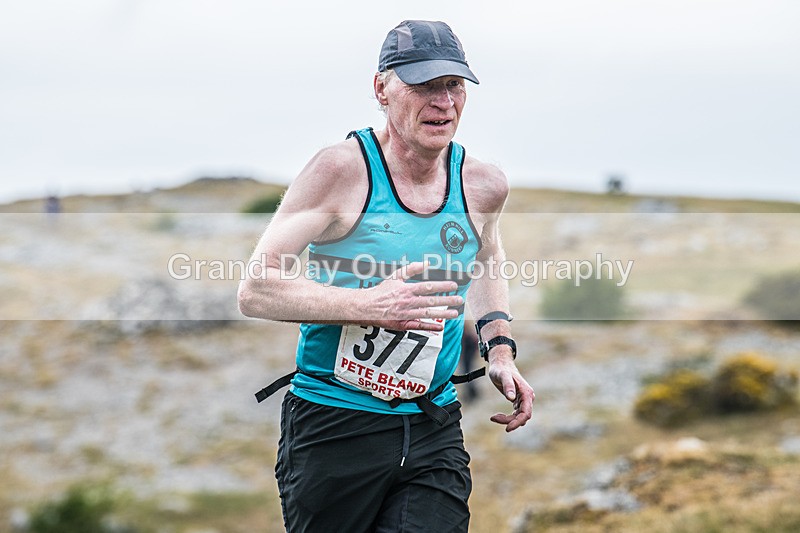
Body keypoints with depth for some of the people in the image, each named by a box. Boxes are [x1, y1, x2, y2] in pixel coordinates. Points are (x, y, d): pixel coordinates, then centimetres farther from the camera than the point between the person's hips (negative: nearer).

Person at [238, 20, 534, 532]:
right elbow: (256, 290, -15)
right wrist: (367, 304, -27)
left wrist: (500, 348, 11)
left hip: (434, 432, 4)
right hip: (332, 427, -3)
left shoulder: (484, 185, 3)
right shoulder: (343, 169, -11)